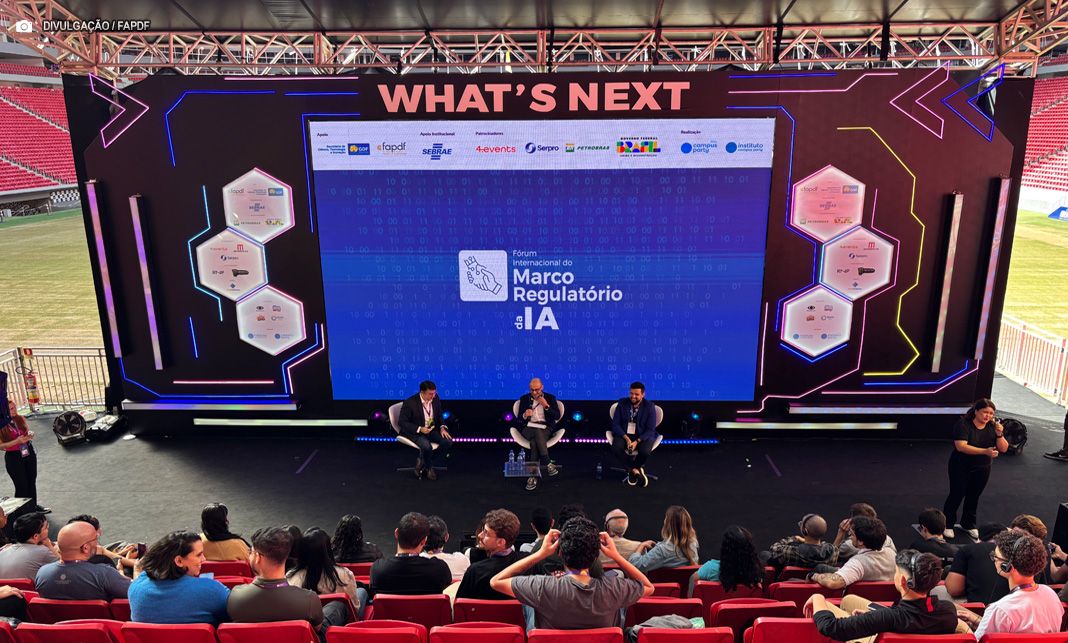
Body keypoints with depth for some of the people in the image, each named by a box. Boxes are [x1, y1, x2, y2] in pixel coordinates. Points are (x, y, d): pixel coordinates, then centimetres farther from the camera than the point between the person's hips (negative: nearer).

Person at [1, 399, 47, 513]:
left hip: (29, 453, 5)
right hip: (13, 457, -5)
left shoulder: (20, 419, -1)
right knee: (21, 486, 1)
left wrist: (30, 435, -9)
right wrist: (16, 441, -24)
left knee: (32, 482, 16)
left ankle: (33, 506, 32)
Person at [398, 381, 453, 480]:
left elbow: (439, 416, 12)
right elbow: (402, 422, -15)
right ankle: (429, 468, 0)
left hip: (431, 429, 6)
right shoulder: (410, 403, -20)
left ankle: (423, 462, 2)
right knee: (427, 446, -33)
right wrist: (419, 429, -26)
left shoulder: (436, 399, -5)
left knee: (448, 442, -16)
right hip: (413, 431, -6)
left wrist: (442, 427, -8)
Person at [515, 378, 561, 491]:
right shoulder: (524, 399, 13)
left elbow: (557, 416, 2)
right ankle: (547, 464, -36)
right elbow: (519, 419, 9)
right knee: (538, 432, -37)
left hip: (545, 428, 0)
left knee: (535, 442, -34)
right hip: (528, 428, 0)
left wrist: (546, 406, -12)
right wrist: (525, 415, -15)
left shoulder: (550, 398, 11)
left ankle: (533, 476, -35)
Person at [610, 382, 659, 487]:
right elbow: (615, 424, -3)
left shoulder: (649, 406, -7)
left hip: (643, 435, -2)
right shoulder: (622, 403, -2)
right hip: (624, 434, 2)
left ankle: (631, 470, -1)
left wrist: (637, 441, -24)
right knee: (616, 448, -31)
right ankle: (635, 471, -12)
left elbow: (650, 430, -9)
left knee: (645, 451, -34)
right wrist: (626, 438, -19)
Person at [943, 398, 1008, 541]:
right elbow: (961, 446, -29)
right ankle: (948, 525, 18)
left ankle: (968, 524, 33)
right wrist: (985, 451, -38)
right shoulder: (963, 424, -18)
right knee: (957, 495, 4)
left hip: (982, 469, 4)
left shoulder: (993, 426, -3)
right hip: (961, 468, -4)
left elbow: (1004, 449, -4)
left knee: (974, 496, 15)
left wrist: (1000, 434, -23)